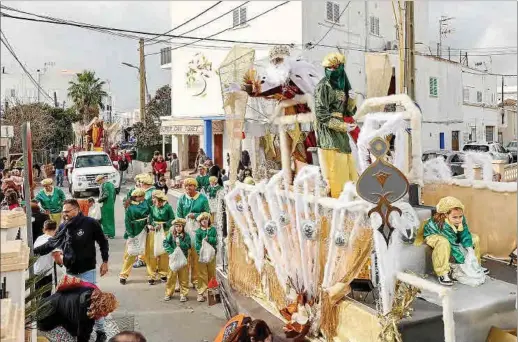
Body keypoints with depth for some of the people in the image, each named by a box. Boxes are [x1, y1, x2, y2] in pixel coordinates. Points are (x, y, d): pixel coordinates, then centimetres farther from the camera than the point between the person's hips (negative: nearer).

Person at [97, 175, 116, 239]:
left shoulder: (103, 185, -11)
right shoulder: (111, 184, 14)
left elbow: (105, 195, -21)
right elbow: (114, 194, 16)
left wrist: (99, 200, -8)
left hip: (105, 205, -8)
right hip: (111, 204, 8)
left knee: (105, 219, -1)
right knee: (111, 218, 12)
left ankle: (107, 233, -1)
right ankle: (112, 234, 15)